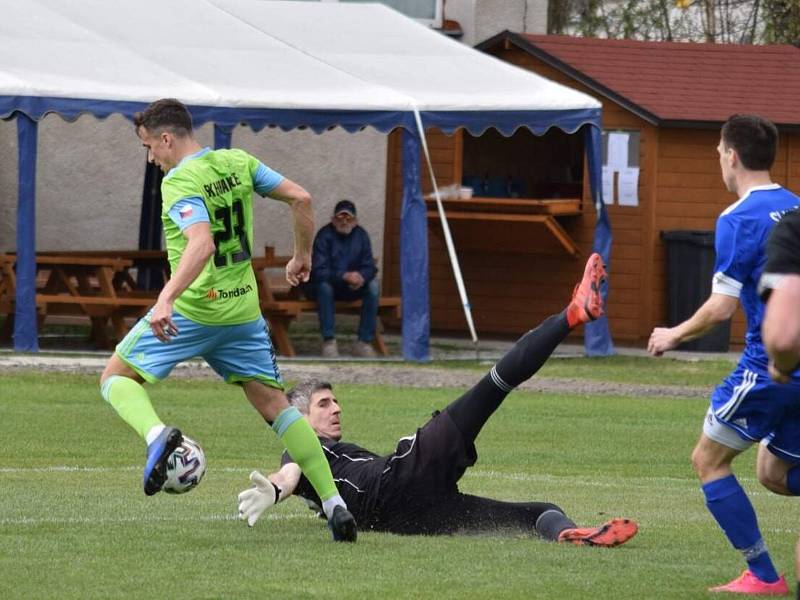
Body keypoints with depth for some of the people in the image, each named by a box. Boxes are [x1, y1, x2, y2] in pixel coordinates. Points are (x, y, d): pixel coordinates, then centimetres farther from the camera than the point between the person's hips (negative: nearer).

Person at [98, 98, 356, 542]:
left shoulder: (179, 183, -15)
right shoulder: (238, 163, 6)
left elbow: (201, 245, -31)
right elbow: (300, 198, 7)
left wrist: (166, 298, -40)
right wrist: (302, 256, 21)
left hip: (191, 310, -6)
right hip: (242, 309, 6)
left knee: (116, 377, 8)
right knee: (274, 404, 11)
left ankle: (156, 434, -24)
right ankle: (335, 505, 2)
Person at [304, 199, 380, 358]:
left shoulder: (361, 235, -3)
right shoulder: (325, 235, -17)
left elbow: (369, 267, -4)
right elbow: (319, 271, -25)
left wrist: (361, 277, -29)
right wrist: (344, 276, -40)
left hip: (351, 290, 4)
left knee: (373, 285, -21)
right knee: (324, 285, -36)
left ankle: (364, 342, -22)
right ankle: (329, 341, -34)